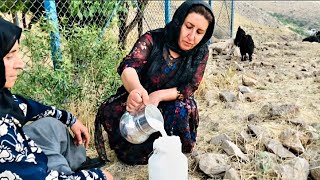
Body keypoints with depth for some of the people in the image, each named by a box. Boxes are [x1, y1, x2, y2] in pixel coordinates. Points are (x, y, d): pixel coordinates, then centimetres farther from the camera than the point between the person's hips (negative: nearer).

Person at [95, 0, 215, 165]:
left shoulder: (200, 53, -10)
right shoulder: (152, 39, -18)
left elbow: (189, 89, -14)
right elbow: (128, 67, -34)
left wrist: (158, 95, -32)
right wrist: (137, 89, -58)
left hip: (171, 106, 1)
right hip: (140, 103, 0)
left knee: (181, 111, -33)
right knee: (109, 112, -27)